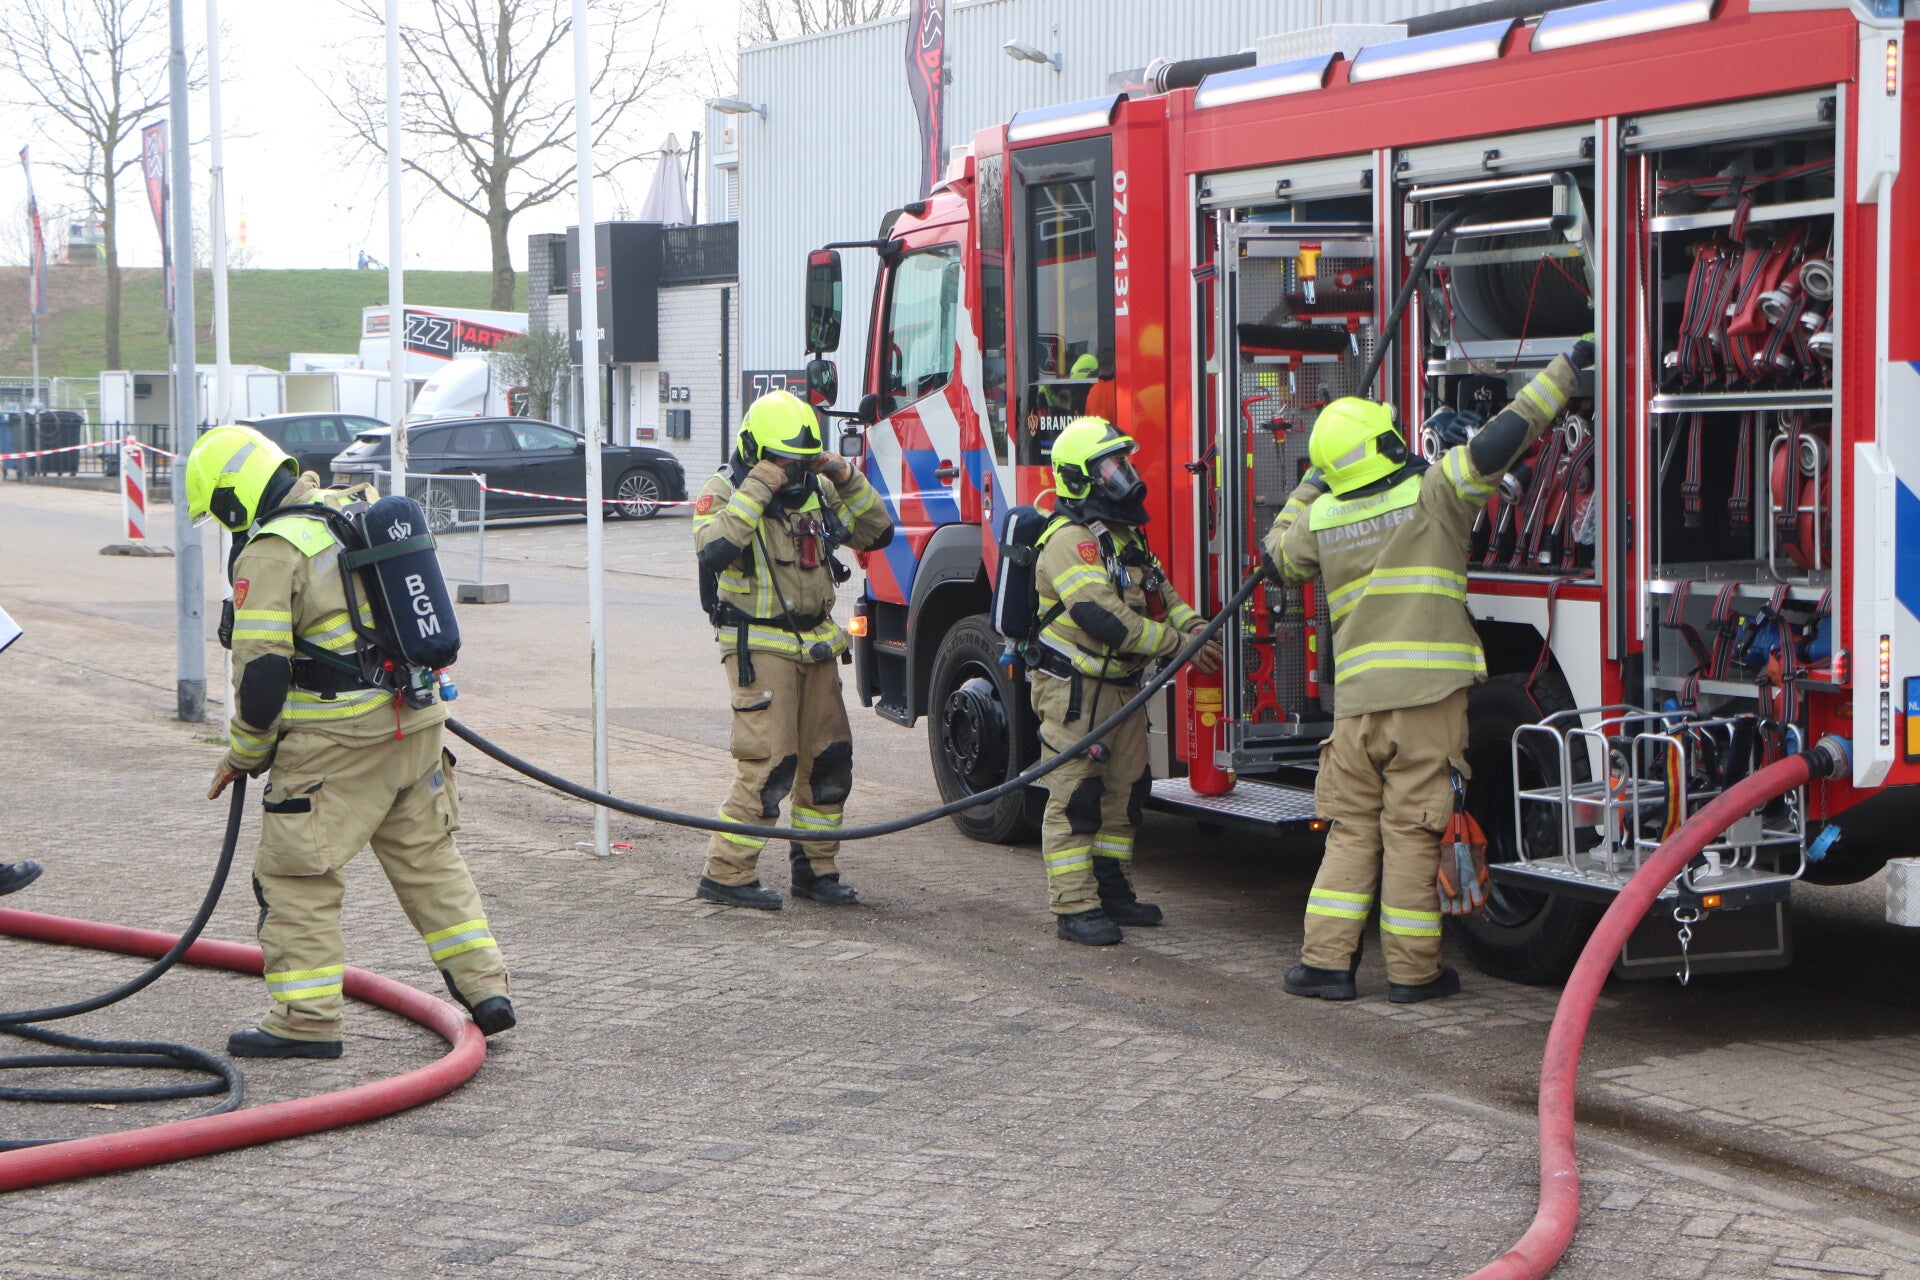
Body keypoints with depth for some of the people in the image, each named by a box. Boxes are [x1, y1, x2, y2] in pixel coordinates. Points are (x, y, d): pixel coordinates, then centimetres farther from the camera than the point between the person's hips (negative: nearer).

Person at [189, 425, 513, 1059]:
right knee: (428, 857, 18)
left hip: (337, 742, -8)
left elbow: (262, 671, -16)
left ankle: (306, 1019, 5)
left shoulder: (270, 553, -13)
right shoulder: (365, 510, 11)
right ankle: (486, 988, 18)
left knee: (295, 875, 4)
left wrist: (244, 757, -3)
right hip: (417, 721, 8)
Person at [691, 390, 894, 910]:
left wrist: (848, 481, -3)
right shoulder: (724, 492, -9)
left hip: (816, 645, 7)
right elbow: (713, 550, -29)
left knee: (829, 759, 9)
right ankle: (726, 874, -4)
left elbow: (877, 533, 10)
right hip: (759, 648, -7)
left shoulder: (816, 489, 9)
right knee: (768, 762, -11)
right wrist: (756, 490, -28)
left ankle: (814, 868, 22)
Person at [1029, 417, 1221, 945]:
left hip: (1121, 685, 10)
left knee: (1124, 790, 14)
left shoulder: (1124, 534, 15)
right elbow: (1104, 619, -26)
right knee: (1075, 795, -6)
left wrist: (1198, 629, -5)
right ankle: (1074, 907, -4)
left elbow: (1161, 594, 16)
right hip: (1073, 689, -10)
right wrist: (1178, 644, -22)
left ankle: (1111, 890, 24)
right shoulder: (1069, 539, -18)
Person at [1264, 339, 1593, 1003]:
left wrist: (1311, 484, 35)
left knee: (1351, 830, 12)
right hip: (1428, 696, -3)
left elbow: (1279, 554, 27)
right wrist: (1564, 370, -1)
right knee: (1413, 834, 1)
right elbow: (1501, 441, -9)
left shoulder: (1322, 518, 7)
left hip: (1356, 700, 3)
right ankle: (1413, 972, 8)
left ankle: (1325, 961, 10)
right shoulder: (1433, 492, -5)